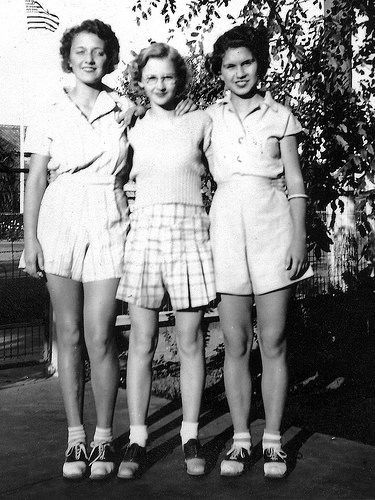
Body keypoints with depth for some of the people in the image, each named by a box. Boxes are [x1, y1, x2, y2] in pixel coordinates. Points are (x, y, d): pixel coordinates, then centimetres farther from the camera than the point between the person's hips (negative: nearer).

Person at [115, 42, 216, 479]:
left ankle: (190, 437, 14)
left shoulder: (200, 123, 9)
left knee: (189, 341, 2)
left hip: (190, 230, -1)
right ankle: (136, 441, 10)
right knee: (142, 341, 1)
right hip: (144, 230, 1)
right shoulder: (132, 130, 12)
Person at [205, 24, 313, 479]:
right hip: (227, 226, 1)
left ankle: (273, 440, 14)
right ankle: (240, 439, 15)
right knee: (235, 343, 3)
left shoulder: (280, 116, 9)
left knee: (273, 342, 2)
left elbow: (296, 183, 6)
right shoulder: (210, 117, 12)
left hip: (272, 224, -1)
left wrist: (299, 236, -2)